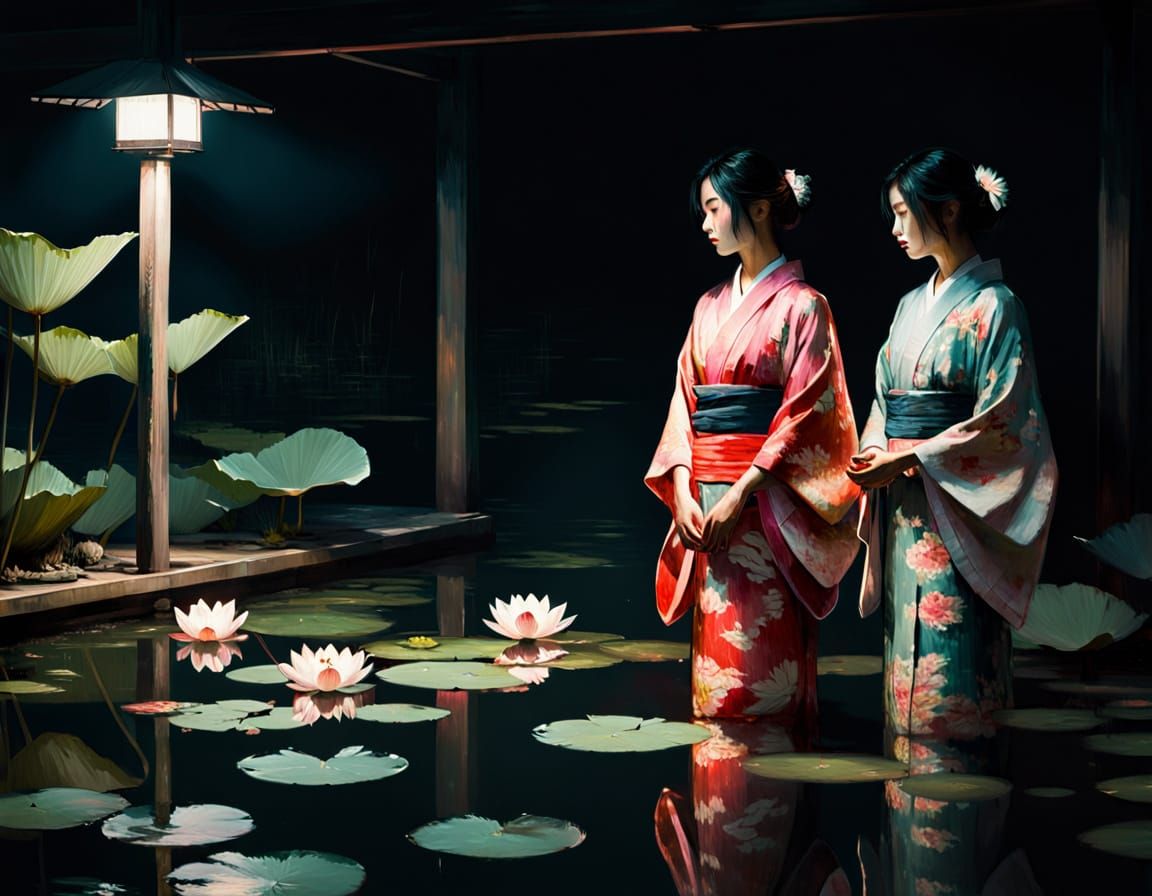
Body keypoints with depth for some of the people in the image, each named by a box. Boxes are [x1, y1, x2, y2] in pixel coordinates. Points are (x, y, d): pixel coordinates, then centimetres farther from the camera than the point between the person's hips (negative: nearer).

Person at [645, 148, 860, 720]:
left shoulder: (800, 306, -5)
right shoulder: (710, 306, 14)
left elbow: (804, 418, -11)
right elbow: (685, 402, 11)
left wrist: (738, 496, -16)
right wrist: (684, 492, -3)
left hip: (765, 503, -6)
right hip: (705, 499, 6)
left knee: (762, 650, -4)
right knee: (714, 650, 7)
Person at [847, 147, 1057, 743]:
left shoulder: (994, 307, -8)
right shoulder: (912, 307, 15)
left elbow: (1001, 423, -14)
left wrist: (908, 460, -16)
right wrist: (873, 454, -2)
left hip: (956, 510, -7)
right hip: (903, 511, 7)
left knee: (949, 667, -6)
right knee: (906, 657, 9)